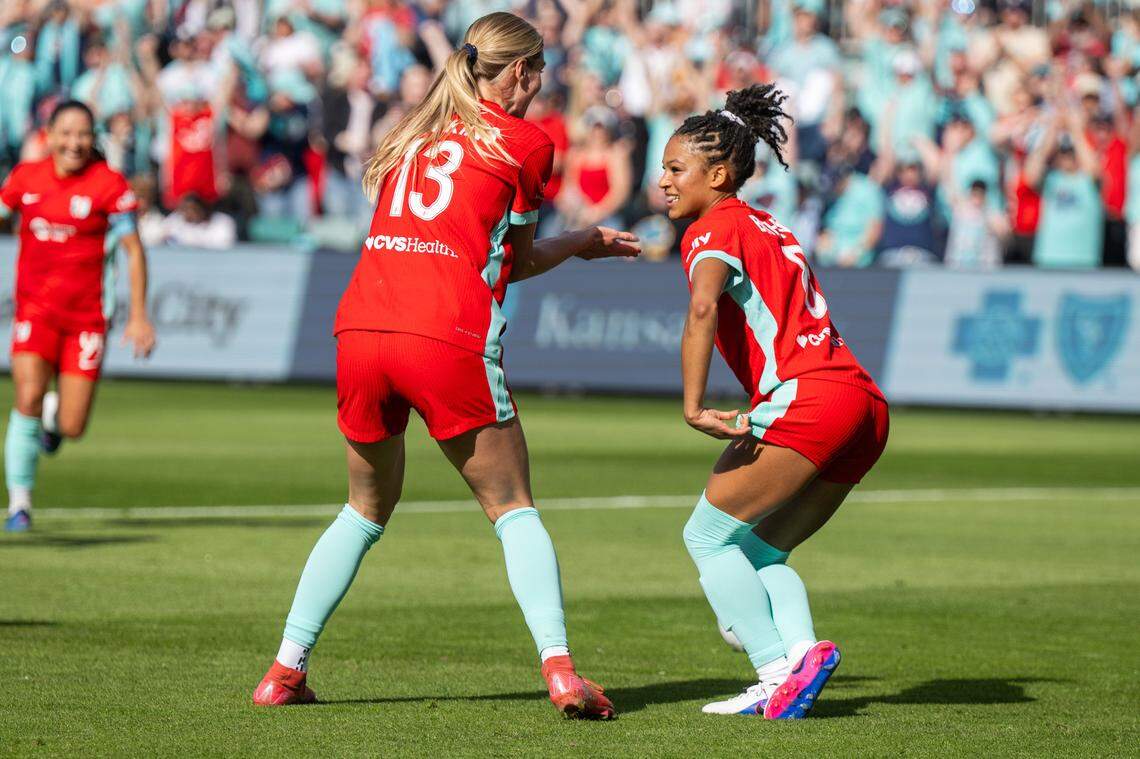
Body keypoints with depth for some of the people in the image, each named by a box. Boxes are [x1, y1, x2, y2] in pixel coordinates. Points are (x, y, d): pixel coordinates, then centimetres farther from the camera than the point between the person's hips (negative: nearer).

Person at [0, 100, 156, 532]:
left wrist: (138, 316, -7)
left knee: (72, 429, -4)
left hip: (85, 315, -1)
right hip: (35, 309, 1)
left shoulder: (108, 184, -6)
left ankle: (56, 413, 37)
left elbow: (133, 250, -3)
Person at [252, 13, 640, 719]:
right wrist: (581, 243, 32)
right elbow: (516, 260, 14)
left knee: (366, 511, 21)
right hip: (449, 340, -5)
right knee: (514, 510, 6)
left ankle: (286, 668, 16)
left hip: (361, 327, 5)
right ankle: (560, 669, -8)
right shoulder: (526, 142, 6)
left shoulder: (414, 135, 22)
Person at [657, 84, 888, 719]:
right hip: (865, 406, 9)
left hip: (805, 399, -9)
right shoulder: (767, 227, 27)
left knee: (708, 535, 1)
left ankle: (779, 670, -9)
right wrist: (757, 417, 23)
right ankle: (800, 651, -4)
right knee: (760, 550, 18)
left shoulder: (715, 227, 0)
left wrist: (693, 408, -23)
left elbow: (703, 308, -20)